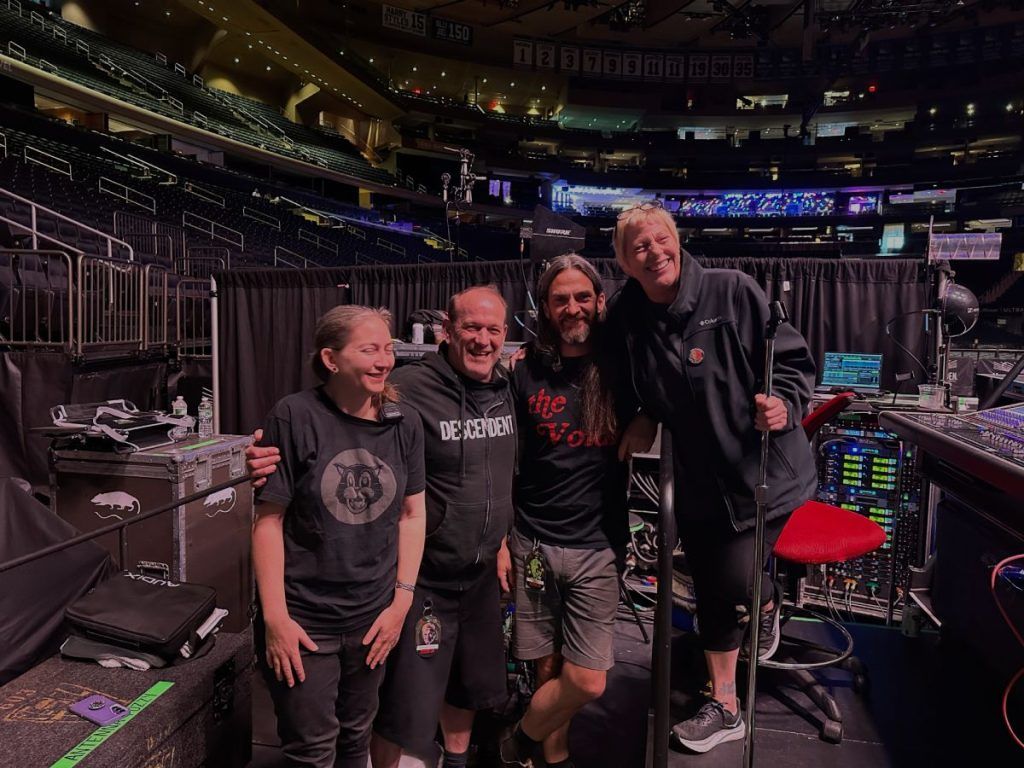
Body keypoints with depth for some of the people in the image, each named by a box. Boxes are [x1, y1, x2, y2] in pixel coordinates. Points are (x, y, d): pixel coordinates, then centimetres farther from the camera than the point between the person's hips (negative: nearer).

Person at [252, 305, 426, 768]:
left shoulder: (404, 422, -3)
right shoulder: (295, 417, -15)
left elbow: (412, 513, 3)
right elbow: (269, 520, -12)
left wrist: (402, 600, 0)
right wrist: (275, 617, -12)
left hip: (372, 620, 4)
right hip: (303, 621, -4)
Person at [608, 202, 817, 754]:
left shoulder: (732, 291, -16)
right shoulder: (625, 319, -5)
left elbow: (794, 360, -10)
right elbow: (635, 394, 11)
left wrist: (784, 406, -28)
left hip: (762, 471, -4)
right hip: (697, 479, 4)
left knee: (734, 581, -11)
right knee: (710, 589, 14)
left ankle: (766, 605, 29)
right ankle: (725, 708, 39)